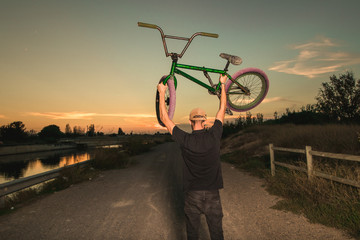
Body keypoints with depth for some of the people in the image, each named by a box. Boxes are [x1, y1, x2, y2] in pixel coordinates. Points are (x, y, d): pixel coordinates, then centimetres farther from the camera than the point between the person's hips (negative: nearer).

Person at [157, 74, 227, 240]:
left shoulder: (185, 140, -13)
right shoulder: (214, 136, -10)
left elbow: (164, 118, -4)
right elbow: (222, 109, 3)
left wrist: (162, 93, 4)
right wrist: (222, 84, 15)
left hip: (192, 196, -1)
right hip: (212, 195, 1)